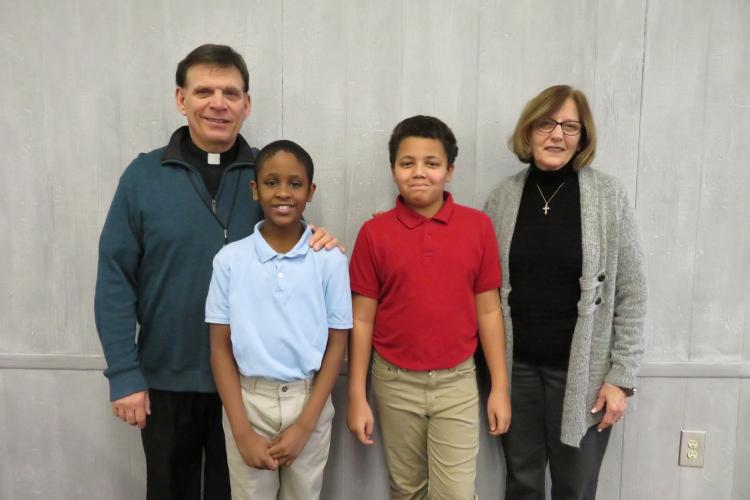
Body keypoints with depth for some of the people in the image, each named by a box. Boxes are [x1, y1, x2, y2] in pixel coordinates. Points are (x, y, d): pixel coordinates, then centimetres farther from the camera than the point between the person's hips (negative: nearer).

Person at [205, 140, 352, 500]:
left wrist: (304, 425, -9)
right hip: (248, 401, 0)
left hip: (309, 401, 0)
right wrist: (242, 432, -7)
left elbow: (336, 345, -4)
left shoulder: (331, 260, -7)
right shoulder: (229, 259, -6)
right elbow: (221, 347, -3)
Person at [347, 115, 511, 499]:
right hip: (395, 383, 1)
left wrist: (500, 387, 0)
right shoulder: (374, 233, -7)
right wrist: (357, 396, -2)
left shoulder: (478, 226, -5)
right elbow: (362, 320, -3)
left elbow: (488, 311, 0)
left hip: (457, 382, 0)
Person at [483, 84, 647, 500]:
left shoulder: (609, 196, -6)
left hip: (582, 370, -2)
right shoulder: (504, 197, 0)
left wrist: (621, 376, -7)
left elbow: (631, 294, -5)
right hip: (516, 365, 2)